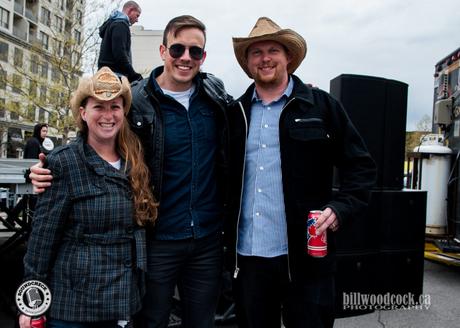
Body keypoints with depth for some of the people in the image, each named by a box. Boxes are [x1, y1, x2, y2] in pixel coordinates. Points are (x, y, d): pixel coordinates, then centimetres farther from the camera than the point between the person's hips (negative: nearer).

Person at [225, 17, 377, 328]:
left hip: (306, 254, -3)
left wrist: (340, 208, -15)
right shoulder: (236, 113, 9)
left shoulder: (322, 106, 0)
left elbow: (361, 167, 0)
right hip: (246, 255, 3)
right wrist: (225, 237, 3)